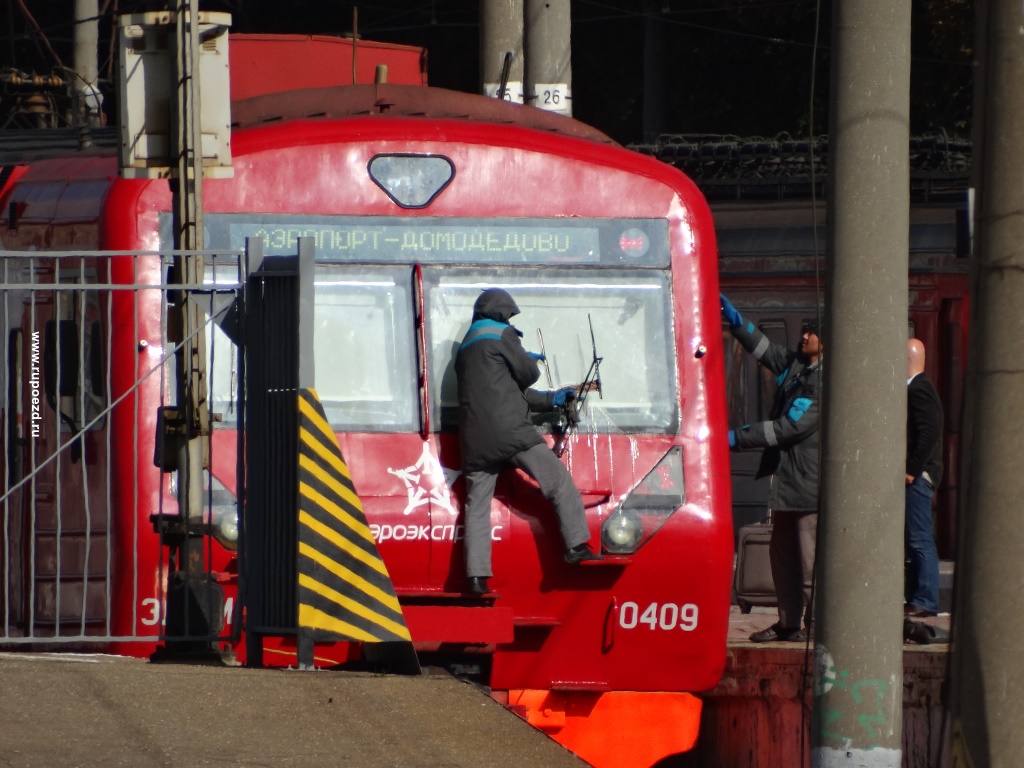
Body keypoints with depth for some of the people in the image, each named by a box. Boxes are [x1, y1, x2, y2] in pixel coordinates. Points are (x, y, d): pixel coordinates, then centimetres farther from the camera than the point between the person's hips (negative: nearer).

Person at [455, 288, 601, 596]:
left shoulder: (466, 348, 27)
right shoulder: (502, 334, 2)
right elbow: (527, 374, 2)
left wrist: (551, 400, 31)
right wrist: (529, 359, 25)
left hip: (476, 440, 7)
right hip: (509, 430, -7)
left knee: (477, 506, 2)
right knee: (559, 481, 0)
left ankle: (477, 577, -7)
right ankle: (576, 545, -9)